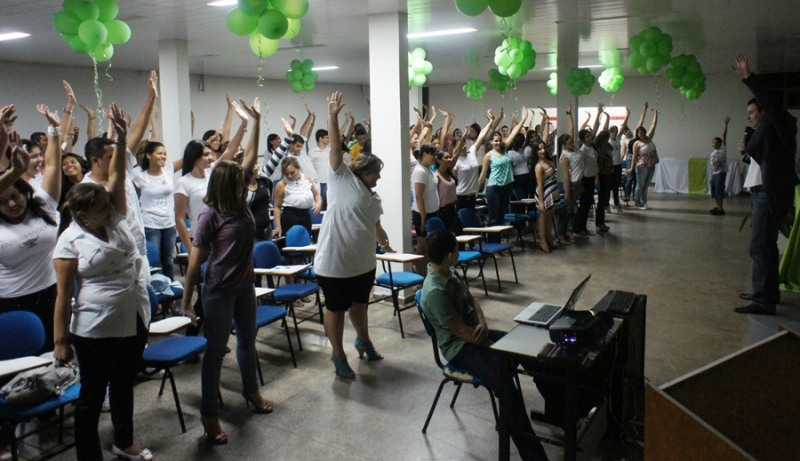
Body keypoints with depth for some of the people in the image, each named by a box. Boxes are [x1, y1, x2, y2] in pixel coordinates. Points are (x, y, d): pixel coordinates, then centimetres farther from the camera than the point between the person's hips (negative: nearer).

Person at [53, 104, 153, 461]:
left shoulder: (116, 219, 3)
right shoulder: (70, 241, -11)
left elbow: (117, 177, -5)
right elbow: (64, 294, -11)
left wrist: (121, 141, -18)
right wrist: (61, 340, -11)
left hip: (134, 321, 6)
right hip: (95, 330, -6)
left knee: (124, 384, 21)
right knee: (92, 394, 7)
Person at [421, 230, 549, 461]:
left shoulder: (450, 273, 4)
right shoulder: (435, 291, -26)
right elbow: (461, 331, -24)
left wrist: (483, 322, -7)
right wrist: (494, 345, -13)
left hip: (476, 334, 10)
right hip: (460, 347, -10)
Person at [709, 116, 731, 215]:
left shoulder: (722, 148, -2)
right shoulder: (712, 153, 17)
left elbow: (724, 135, -8)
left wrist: (726, 124, -12)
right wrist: (711, 177, 15)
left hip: (721, 172, -8)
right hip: (714, 173, 8)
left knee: (719, 190, -10)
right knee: (714, 190, 11)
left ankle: (721, 209, -7)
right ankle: (718, 207, 23)